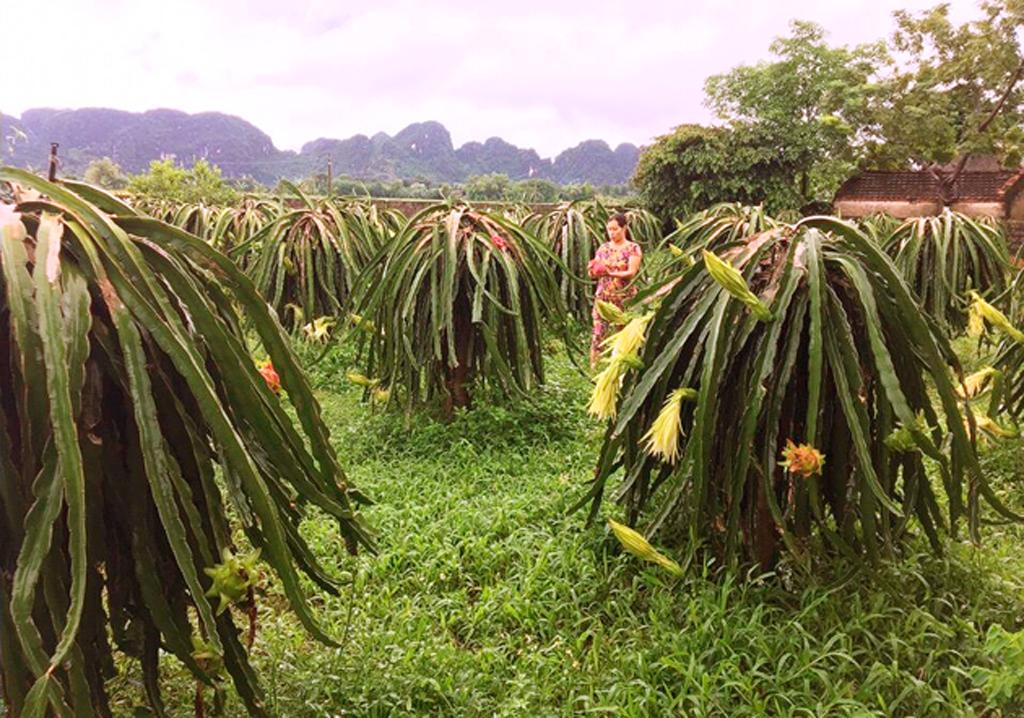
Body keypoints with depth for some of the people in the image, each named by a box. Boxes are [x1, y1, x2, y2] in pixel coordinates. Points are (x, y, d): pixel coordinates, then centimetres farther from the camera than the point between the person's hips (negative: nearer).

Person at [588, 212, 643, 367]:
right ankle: (593, 367, -1)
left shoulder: (633, 248, -1)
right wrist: (593, 271, -13)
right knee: (598, 333, -4)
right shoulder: (603, 248, 11)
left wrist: (612, 273, -27)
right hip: (603, 296, 3)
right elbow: (594, 272, 11)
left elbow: (632, 273, -12)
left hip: (624, 298, -3)